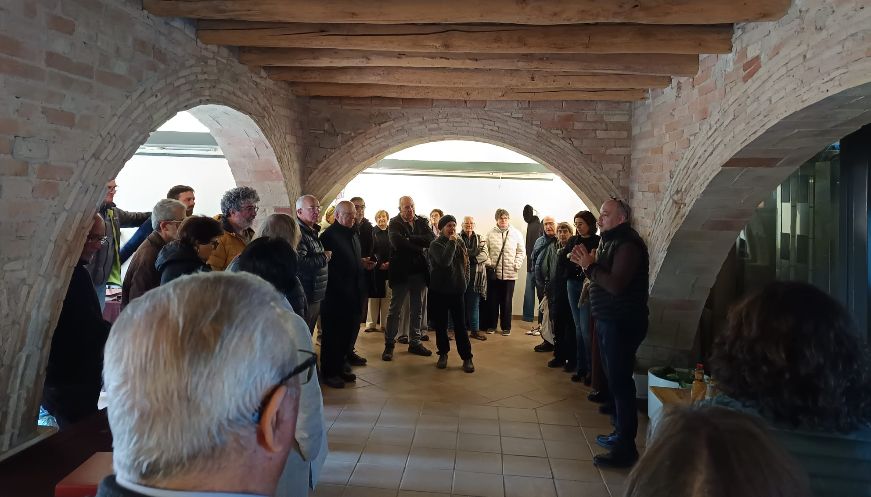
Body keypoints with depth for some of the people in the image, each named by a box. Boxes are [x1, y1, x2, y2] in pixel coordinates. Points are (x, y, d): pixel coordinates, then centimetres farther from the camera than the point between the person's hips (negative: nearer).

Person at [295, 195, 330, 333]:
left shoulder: (313, 232, 16)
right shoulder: (298, 233, -18)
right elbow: (299, 263, -31)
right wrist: (324, 257, -17)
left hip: (315, 297, 10)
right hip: (304, 299, -10)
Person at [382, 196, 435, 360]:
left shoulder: (422, 222, 7)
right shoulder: (394, 223, -4)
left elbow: (431, 239, -8)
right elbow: (397, 243, -21)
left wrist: (409, 239, -16)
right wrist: (420, 248, -14)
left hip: (419, 272, 4)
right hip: (401, 271, -4)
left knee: (416, 309, 12)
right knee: (395, 309, 3)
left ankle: (415, 342, 23)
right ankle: (389, 344, 11)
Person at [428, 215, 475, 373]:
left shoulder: (460, 243, 7)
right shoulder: (436, 244, -7)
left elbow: (466, 264, 15)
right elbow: (444, 261, -25)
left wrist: (465, 282, 6)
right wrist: (451, 243, -19)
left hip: (457, 290, 3)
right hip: (439, 291, -2)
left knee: (460, 325, 1)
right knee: (440, 325, 7)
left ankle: (467, 358, 5)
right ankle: (443, 354, 23)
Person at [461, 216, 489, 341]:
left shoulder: (480, 239, 13)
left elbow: (484, 255, -1)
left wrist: (471, 258, -16)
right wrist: (474, 253, -18)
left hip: (476, 276, 3)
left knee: (474, 304, 7)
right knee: (461, 303, 4)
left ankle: (475, 329, 14)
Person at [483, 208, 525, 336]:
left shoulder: (516, 234, 3)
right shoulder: (491, 234, 2)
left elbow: (521, 252, 5)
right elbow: (485, 250, 4)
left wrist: (517, 265, -5)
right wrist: (488, 263, -6)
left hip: (509, 274, 0)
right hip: (493, 272, 0)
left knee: (506, 301, 6)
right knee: (492, 301, 7)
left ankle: (506, 327, 18)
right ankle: (491, 325, 20)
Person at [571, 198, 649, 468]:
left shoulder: (628, 244, -16)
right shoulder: (611, 241, 15)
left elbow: (615, 284, -26)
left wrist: (590, 266, -15)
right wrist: (587, 264, -1)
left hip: (622, 324, -10)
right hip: (608, 321, 10)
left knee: (620, 382, -7)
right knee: (615, 379, 18)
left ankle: (625, 449, 1)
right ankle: (620, 433, 31)